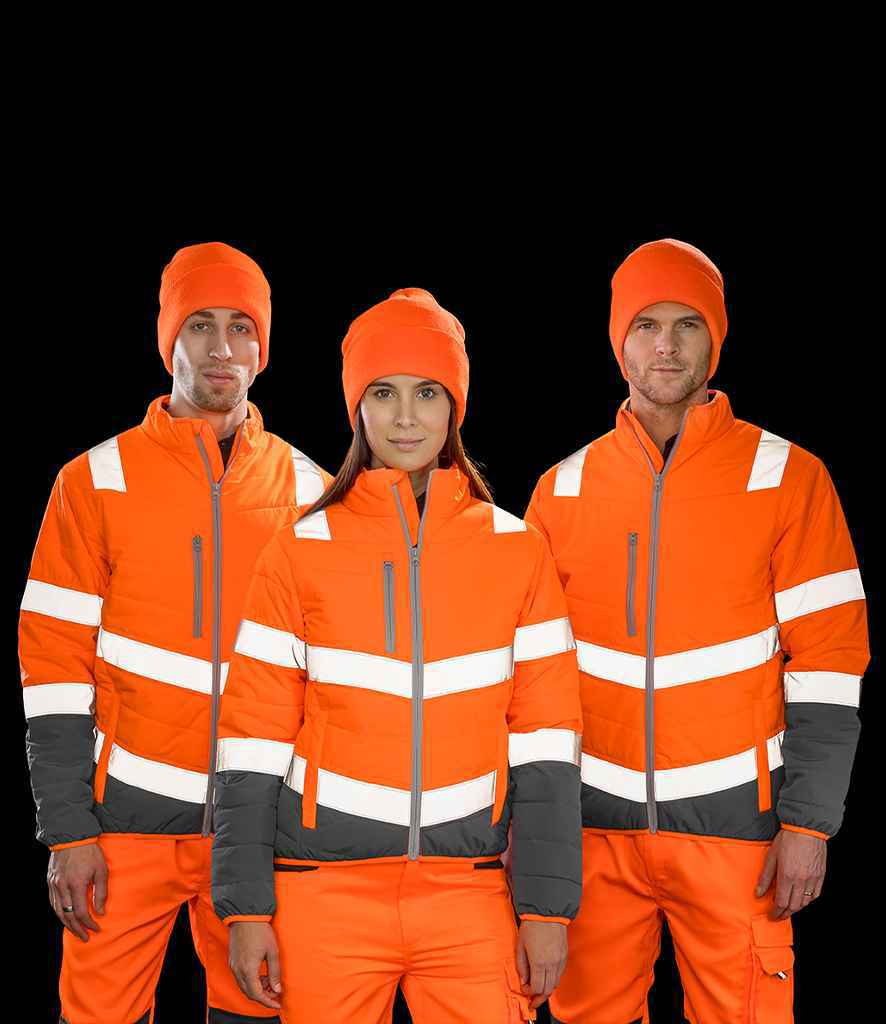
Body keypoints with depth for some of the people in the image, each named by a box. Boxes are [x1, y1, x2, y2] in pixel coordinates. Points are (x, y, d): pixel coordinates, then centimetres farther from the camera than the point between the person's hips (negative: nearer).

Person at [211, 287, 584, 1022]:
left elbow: (544, 742, 3)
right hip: (325, 893, 0)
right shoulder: (302, 552, 1)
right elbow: (254, 739, 1)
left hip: (470, 892, 1)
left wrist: (548, 907, -1)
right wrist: (246, 908, -2)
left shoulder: (517, 552, 4)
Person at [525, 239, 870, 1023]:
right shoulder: (564, 490, 7)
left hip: (732, 817, -2)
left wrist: (808, 822, -8)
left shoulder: (785, 478, -2)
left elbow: (828, 664, -4)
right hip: (594, 821, 3)